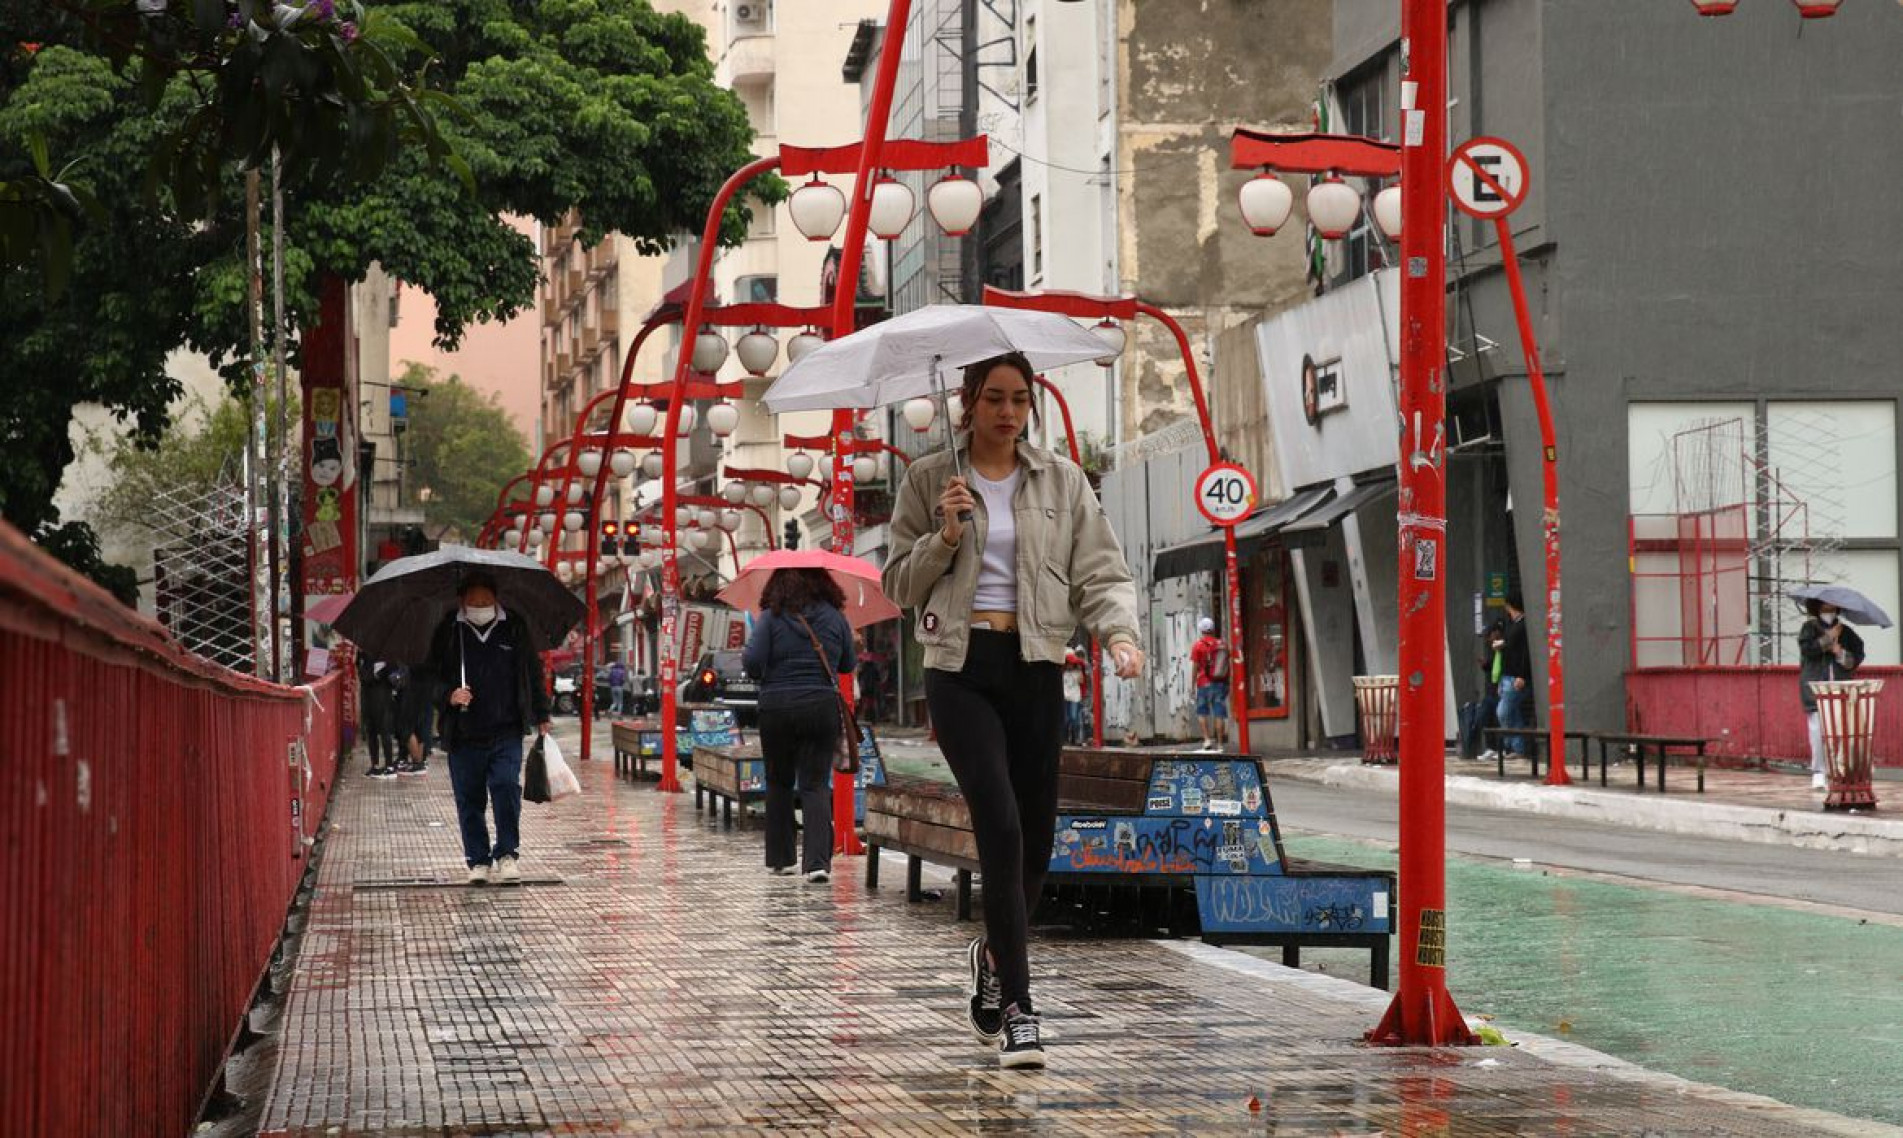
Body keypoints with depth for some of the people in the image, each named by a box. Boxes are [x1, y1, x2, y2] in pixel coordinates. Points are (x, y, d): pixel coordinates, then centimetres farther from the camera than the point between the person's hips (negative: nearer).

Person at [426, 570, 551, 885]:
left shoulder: (514, 628, 5)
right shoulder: (449, 632, 2)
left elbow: (533, 673, 15)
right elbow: (431, 675, 9)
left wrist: (541, 717, 15)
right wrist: (449, 695, -12)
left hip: (506, 732, -1)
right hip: (464, 735, 1)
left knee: (507, 788, -14)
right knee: (469, 800, 4)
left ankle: (507, 853, -1)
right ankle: (478, 861, 15)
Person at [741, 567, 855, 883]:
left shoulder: (770, 617, -4)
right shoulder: (835, 617, 4)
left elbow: (752, 662, -11)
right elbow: (848, 665, 13)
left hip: (776, 708, -1)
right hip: (822, 708, 1)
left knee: (778, 783, 15)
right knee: (816, 784, 0)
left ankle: (779, 859, 19)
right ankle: (817, 860, -16)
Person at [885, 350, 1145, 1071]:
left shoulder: (1061, 481, 8)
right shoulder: (929, 481, 5)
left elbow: (1101, 572, 3)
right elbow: (898, 585, 6)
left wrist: (1119, 632, -16)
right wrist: (945, 536, -11)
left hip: (1034, 668, 3)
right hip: (960, 668, -3)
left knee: (1036, 837, 6)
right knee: (1001, 823, -18)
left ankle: (995, 955, 36)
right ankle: (1016, 1006, -16)